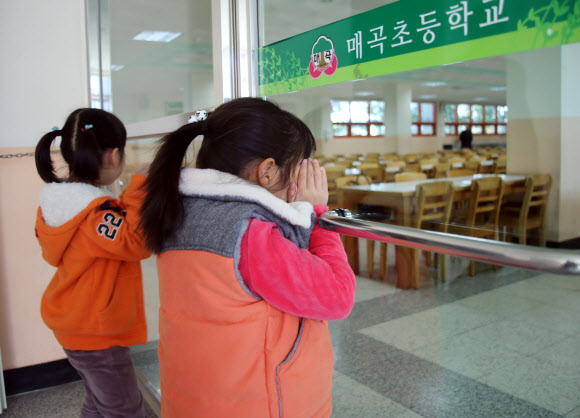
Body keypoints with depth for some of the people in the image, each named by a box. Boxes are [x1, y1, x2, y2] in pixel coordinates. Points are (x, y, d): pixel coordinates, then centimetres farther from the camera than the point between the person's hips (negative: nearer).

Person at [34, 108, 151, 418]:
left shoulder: (53, 203, 1)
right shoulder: (97, 213, -29)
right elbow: (137, 243, -38)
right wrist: (141, 186, -31)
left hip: (71, 322, 9)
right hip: (96, 333, -9)